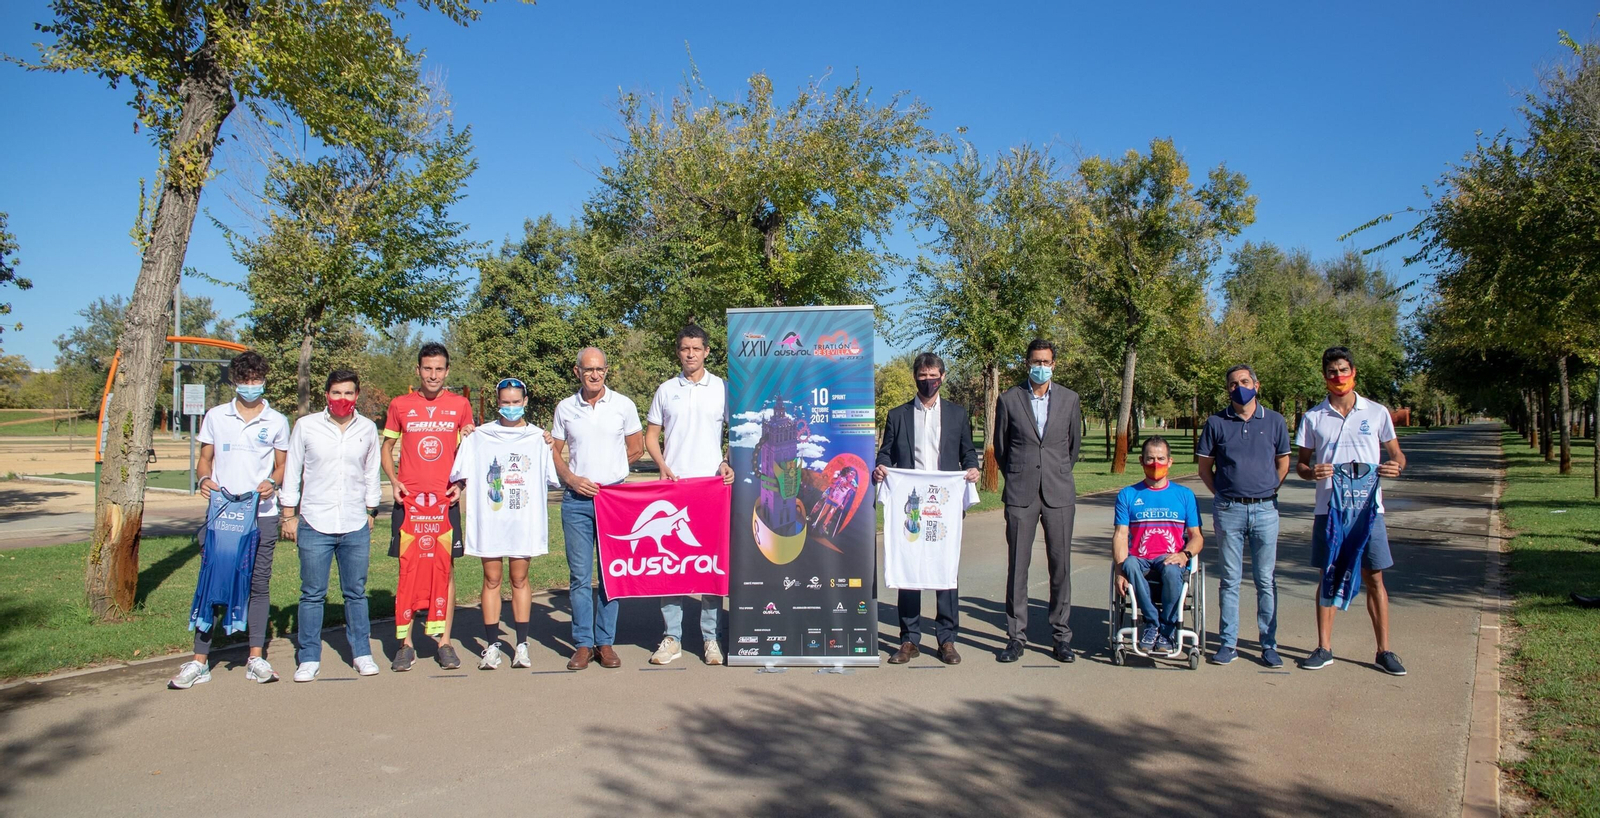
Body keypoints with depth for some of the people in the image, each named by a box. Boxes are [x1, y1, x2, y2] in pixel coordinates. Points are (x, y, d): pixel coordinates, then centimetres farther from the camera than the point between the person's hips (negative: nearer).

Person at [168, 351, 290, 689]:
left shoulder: (277, 421, 6)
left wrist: (272, 482, -10)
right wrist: (204, 479, -8)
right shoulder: (215, 416, 7)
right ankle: (199, 661, 6)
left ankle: (256, 658, 13)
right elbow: (205, 459, 13)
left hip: (262, 513, 0)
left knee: (259, 583, 5)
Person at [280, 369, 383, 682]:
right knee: (312, 595, 4)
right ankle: (309, 658, 14)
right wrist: (289, 515, 4)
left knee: (356, 593, 9)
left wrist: (370, 513, 16)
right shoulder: (306, 426, 1)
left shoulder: (367, 429, 6)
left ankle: (362, 653, 19)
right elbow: (292, 472, 6)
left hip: (356, 527, 1)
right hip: (314, 525, -1)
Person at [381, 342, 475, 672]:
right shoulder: (400, 406, 5)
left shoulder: (460, 405, 5)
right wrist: (394, 481, -5)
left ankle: (445, 642, 11)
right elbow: (386, 448, 12)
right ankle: (406, 644, 11)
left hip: (445, 500, 0)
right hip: (408, 499, 0)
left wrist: (461, 484, -3)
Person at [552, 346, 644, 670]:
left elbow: (636, 449, 12)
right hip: (577, 499, 1)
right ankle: (583, 643, 11)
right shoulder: (565, 408, 7)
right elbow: (554, 452, 13)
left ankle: (606, 642, 13)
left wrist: (606, 466, 7)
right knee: (579, 574, 3)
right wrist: (572, 478, -3)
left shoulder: (623, 405, 3)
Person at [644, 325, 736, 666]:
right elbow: (651, 436, 12)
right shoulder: (666, 390, 10)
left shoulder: (722, 388, 5)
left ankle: (711, 637, 10)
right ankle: (672, 637, 9)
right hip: (673, 485, 2)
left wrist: (729, 464, -8)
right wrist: (662, 466, -4)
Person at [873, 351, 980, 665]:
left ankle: (946, 638, 9)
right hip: (907, 504, 0)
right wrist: (880, 469, -11)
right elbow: (886, 453, 10)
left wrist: (972, 469, -7)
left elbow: (968, 450, 14)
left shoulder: (958, 413, 13)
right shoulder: (897, 415, 12)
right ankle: (910, 640, 9)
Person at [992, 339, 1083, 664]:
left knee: (1061, 565, 3)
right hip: (1020, 494, -1)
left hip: (1059, 493, 1)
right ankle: (1016, 636, 9)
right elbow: (1000, 446, 11)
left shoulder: (1069, 399, 7)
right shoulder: (1009, 399, 2)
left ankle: (1061, 636, 13)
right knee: (1017, 566, 1)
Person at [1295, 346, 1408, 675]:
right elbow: (1301, 463, 10)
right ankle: (1324, 648, 14)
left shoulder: (1377, 412, 4)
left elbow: (1397, 454, 8)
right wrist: (1311, 472, -13)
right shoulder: (1313, 417, 6)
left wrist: (1395, 466, -15)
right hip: (1328, 510, 1)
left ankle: (1384, 651, 12)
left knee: (1374, 578, 2)